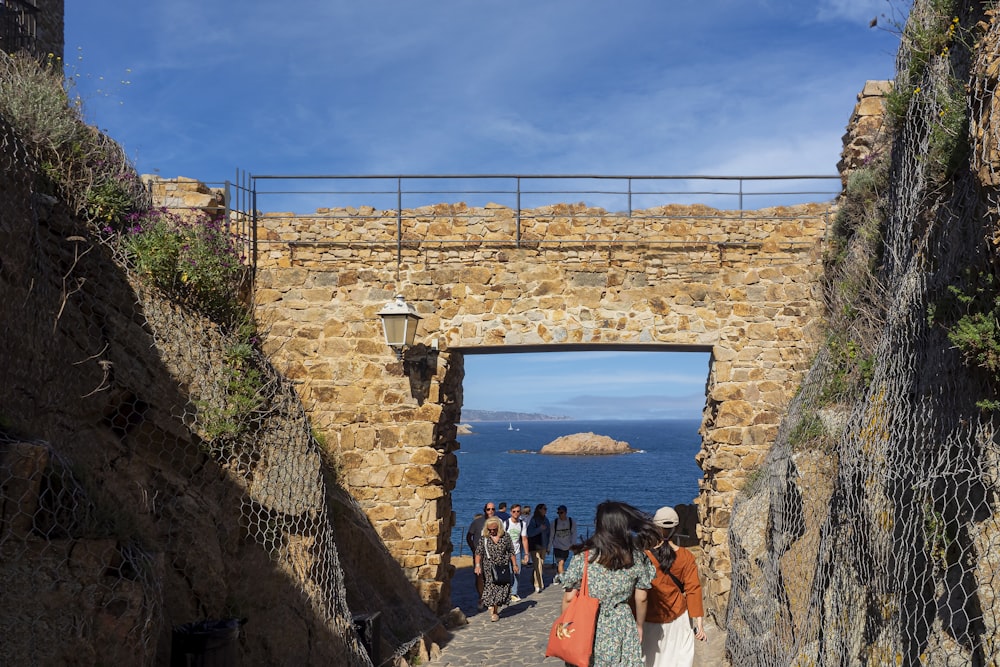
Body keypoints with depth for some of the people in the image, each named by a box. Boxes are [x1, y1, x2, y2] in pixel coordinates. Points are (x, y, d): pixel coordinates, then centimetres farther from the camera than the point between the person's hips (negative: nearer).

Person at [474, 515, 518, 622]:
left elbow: (511, 552, 10)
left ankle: (495, 610, 9)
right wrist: (478, 565, -14)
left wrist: (515, 565, 8)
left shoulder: (505, 537, 5)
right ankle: (493, 610, -1)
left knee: (502, 588, -1)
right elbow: (478, 553, -2)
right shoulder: (484, 539, 2)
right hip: (489, 568, -1)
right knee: (490, 587, -8)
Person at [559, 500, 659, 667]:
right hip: (622, 628, 2)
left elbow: (569, 598, -7)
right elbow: (641, 598, 3)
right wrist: (639, 626, 18)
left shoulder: (584, 557, -10)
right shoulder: (636, 557, -4)